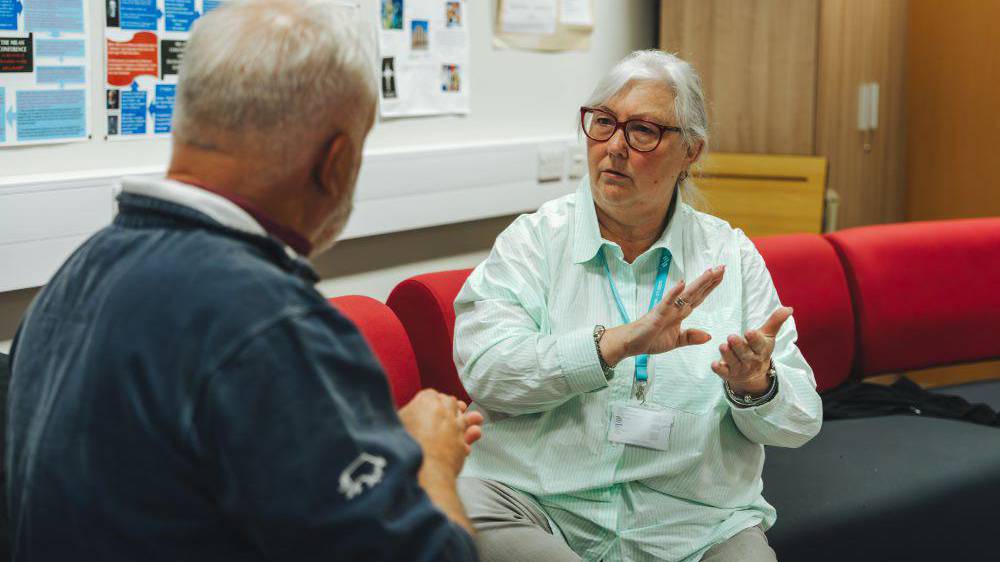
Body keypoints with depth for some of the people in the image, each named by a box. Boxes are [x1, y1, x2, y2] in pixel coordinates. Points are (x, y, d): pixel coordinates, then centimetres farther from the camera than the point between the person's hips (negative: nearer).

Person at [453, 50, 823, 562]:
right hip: (537, 506, 1)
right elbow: (483, 366, -12)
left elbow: (799, 423, 6)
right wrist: (613, 343, -23)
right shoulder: (534, 240, 5)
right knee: (459, 509, -30)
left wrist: (756, 389, -17)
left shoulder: (730, 256, 9)